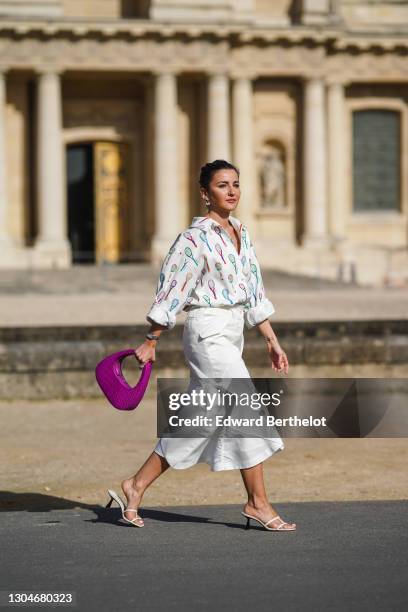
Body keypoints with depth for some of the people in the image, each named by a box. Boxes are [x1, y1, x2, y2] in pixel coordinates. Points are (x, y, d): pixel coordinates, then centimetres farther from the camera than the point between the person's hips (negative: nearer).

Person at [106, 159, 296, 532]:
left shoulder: (241, 233, 13)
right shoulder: (196, 239, -11)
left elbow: (254, 292, 17)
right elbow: (171, 292, -9)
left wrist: (272, 341, 15)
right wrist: (150, 343, -7)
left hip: (232, 334, 8)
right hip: (208, 333, -8)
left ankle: (137, 486, 19)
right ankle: (258, 504, -2)